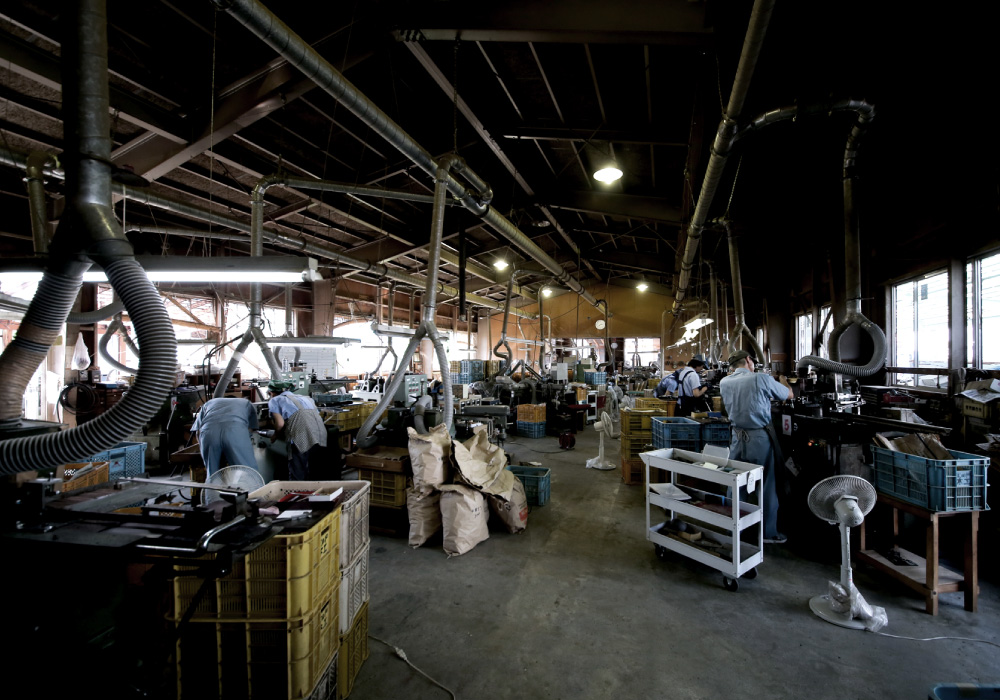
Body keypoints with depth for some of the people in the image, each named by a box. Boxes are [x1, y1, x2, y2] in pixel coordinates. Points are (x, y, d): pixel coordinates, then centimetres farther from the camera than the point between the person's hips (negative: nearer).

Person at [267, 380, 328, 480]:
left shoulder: (275, 400, 16)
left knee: (297, 477, 4)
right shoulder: (306, 398, 32)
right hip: (321, 437, 6)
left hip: (301, 439, -6)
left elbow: (280, 424, 2)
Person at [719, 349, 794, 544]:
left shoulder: (724, 382, 0)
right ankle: (768, 533, 18)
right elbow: (789, 395, 6)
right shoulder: (762, 379, -11)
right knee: (767, 485, 8)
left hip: (738, 438, 4)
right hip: (761, 439, -4)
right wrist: (783, 381, 25)